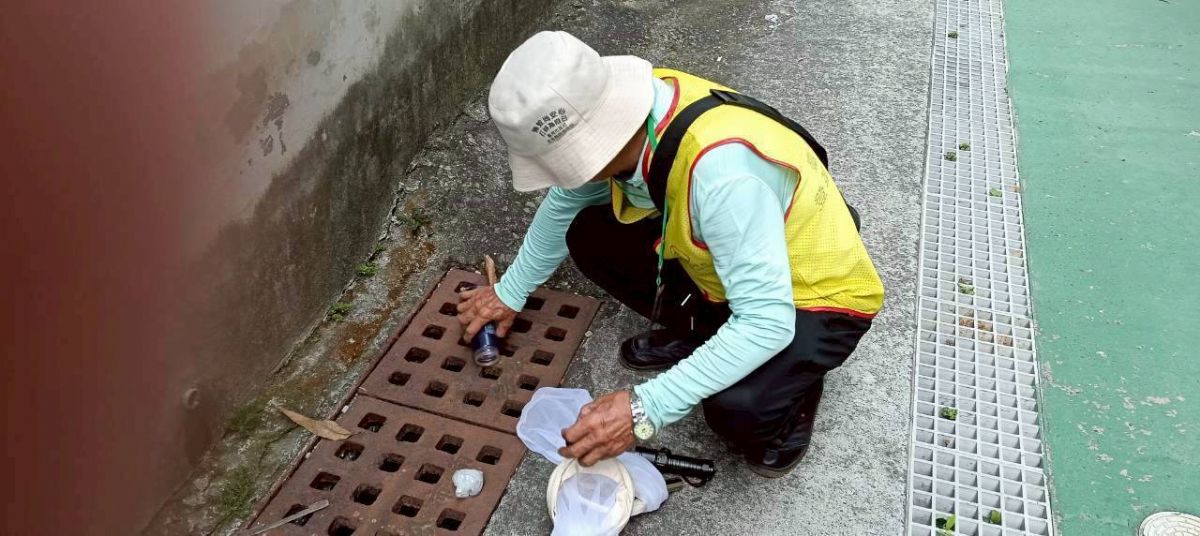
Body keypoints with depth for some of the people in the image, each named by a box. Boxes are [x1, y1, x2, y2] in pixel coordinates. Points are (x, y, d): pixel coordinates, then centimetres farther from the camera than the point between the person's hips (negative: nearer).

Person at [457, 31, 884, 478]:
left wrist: (647, 408, -39)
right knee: (589, 235, -4)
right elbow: (566, 200, 4)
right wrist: (511, 290, 13)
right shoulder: (626, 112, -16)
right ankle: (699, 333, 13)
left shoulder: (721, 171, -41)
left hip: (818, 296, -7)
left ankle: (793, 378, 2)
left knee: (735, 408, -33)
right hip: (729, 267, 7)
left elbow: (767, 322, -38)